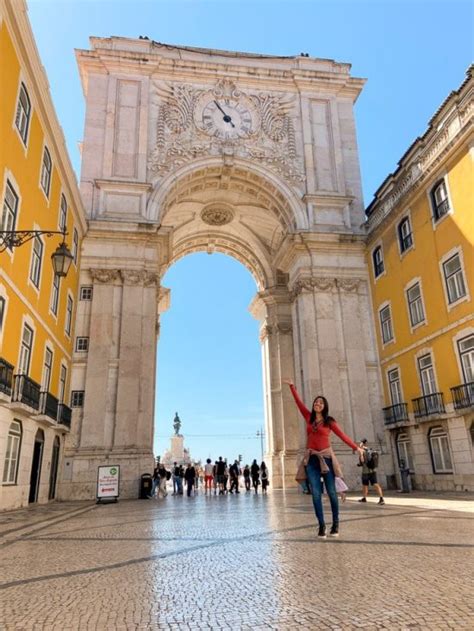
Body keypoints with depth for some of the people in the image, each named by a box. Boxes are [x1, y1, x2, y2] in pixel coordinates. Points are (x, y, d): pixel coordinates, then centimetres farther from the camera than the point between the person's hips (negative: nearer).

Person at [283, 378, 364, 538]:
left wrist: (355, 447, -4)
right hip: (312, 459, 2)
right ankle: (321, 526, 1)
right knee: (316, 493, -3)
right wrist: (291, 386, 10)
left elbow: (342, 435, 2)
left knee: (331, 492, 1)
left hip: (326, 457, -2)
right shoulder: (309, 418, 9)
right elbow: (299, 402, 10)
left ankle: (335, 524, 11)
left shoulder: (329, 421, 3)